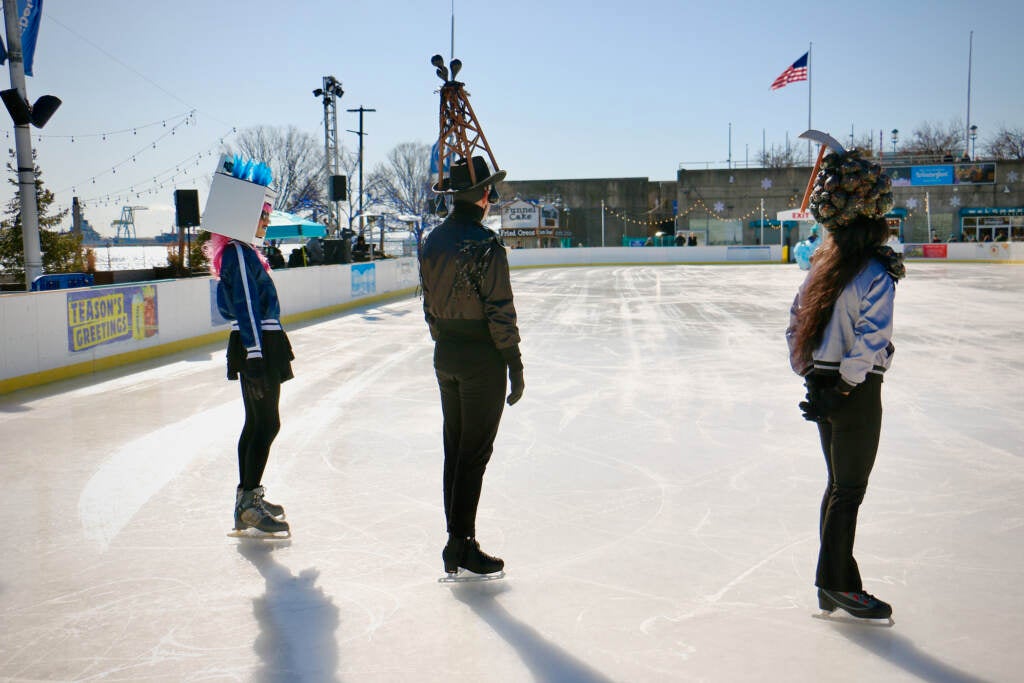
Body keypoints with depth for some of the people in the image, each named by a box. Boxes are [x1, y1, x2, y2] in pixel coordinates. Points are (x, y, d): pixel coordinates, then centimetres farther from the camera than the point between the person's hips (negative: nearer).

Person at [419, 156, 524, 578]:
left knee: (454, 450, 14)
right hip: (482, 358, -8)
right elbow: (500, 313, -17)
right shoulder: (485, 245, -17)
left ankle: (457, 544, 22)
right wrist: (515, 366, -10)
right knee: (474, 453, 0)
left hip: (445, 355, 8)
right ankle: (461, 547, 6)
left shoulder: (433, 241, 7)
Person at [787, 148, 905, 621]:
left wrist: (809, 374, 12)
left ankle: (831, 584, 25)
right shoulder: (877, 271, -17)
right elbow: (870, 338, -24)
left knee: (838, 485, 16)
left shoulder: (825, 263, 6)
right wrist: (844, 387, -16)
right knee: (849, 490, 3)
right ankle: (839, 586, 14)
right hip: (856, 392, -7)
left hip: (822, 384, 7)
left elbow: (796, 322, 10)